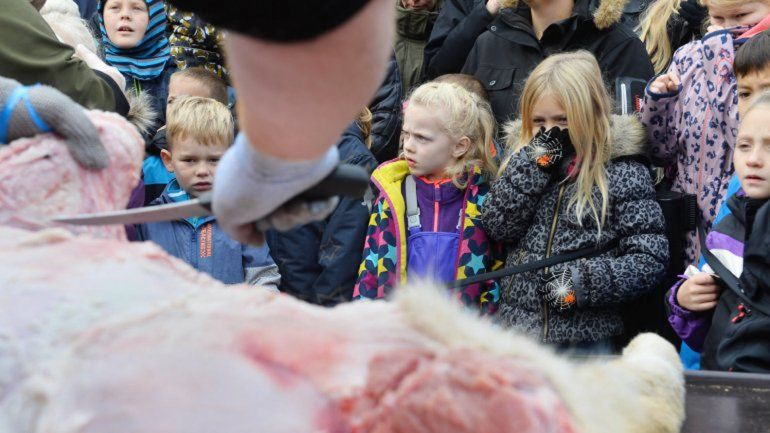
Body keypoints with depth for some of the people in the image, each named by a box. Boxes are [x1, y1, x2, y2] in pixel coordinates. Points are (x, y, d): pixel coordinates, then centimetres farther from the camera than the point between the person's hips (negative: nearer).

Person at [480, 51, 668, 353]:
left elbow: (649, 261, -9)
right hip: (516, 331, 4)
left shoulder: (623, 173, -7)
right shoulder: (526, 158, 7)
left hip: (586, 340, -4)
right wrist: (535, 161, -13)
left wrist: (581, 282, -18)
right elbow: (497, 226, -6)